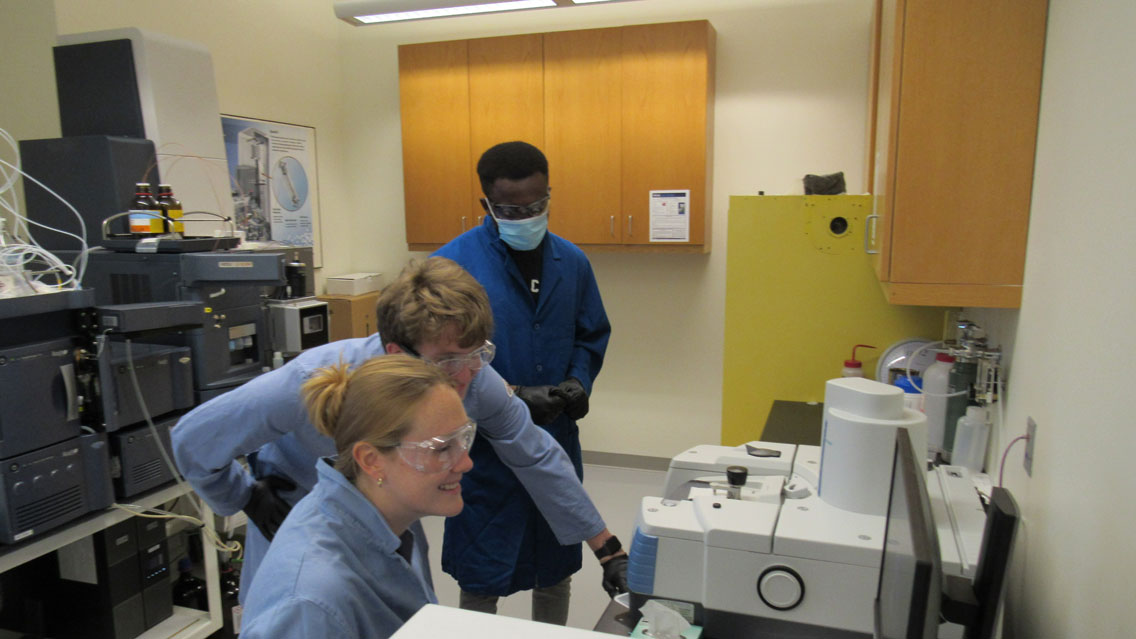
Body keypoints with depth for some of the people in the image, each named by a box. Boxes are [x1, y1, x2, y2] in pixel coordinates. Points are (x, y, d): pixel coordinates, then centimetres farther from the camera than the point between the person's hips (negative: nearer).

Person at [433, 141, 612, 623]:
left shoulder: (571, 262, 1)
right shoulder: (452, 264, -14)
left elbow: (592, 336, 12)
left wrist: (579, 382, -7)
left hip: (557, 441, 5)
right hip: (484, 449, -4)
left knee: (555, 572, 21)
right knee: (480, 582, 11)